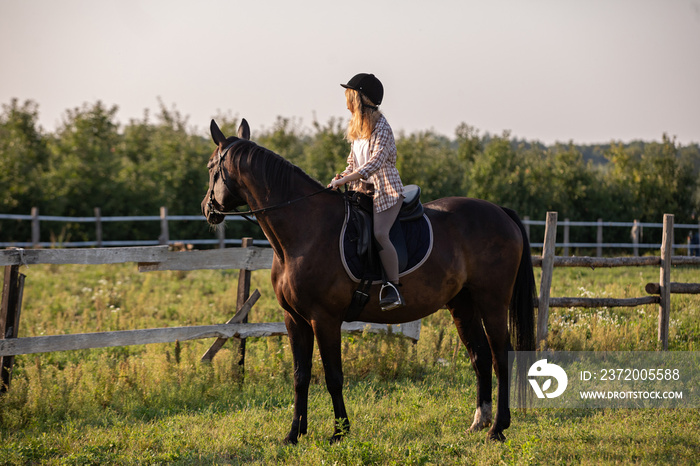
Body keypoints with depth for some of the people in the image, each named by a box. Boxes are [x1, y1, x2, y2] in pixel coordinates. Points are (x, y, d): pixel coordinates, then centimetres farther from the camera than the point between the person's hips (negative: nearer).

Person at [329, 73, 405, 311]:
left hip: (386, 190, -9)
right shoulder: (357, 127, 13)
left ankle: (394, 289, -25)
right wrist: (341, 176, -2)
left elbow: (374, 163, -26)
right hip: (363, 190, 9)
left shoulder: (381, 128, -15)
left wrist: (344, 181, -30)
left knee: (379, 233, -28)